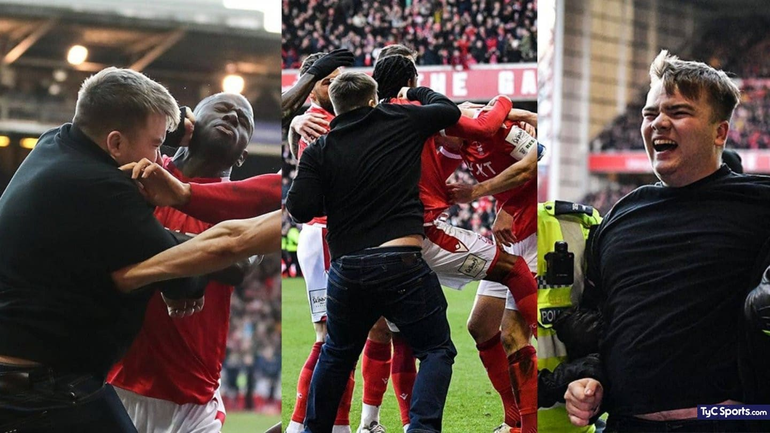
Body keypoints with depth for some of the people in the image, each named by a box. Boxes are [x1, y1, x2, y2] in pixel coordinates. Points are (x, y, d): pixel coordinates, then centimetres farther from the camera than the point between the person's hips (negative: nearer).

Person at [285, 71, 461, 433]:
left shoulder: (319, 150, 5)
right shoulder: (399, 122, 5)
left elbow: (299, 210, -2)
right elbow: (450, 111, 20)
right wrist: (420, 92, 38)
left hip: (347, 270, 2)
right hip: (402, 264, -2)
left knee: (337, 354, 24)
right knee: (437, 351, 9)